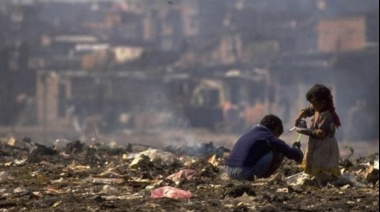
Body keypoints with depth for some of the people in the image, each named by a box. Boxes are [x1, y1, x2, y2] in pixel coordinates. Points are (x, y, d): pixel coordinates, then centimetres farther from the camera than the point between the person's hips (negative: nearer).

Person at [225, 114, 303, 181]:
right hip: (244, 172, -7)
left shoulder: (248, 133, 25)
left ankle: (248, 178, 17)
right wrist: (296, 148, 30)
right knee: (279, 153, 6)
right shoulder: (269, 138, 3)